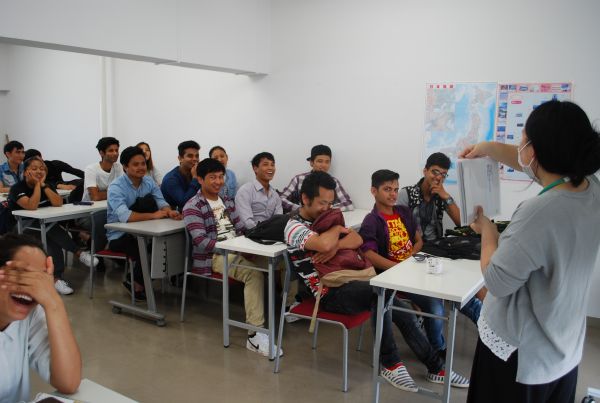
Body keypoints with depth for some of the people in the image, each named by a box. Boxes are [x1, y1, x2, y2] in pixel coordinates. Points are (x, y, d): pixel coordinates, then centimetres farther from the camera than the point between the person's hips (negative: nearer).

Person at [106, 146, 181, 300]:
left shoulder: (149, 181, 1)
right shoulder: (116, 186, -19)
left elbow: (161, 203, -9)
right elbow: (124, 216, -34)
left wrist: (169, 212, -32)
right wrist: (153, 215, -34)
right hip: (119, 235, -6)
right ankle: (137, 285, 1)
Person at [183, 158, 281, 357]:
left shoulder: (227, 201, 19)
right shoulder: (192, 207, -4)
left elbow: (240, 229, 15)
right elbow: (201, 241, -16)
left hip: (238, 250, 7)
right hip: (214, 255, -7)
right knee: (254, 273, -34)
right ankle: (255, 334, -35)